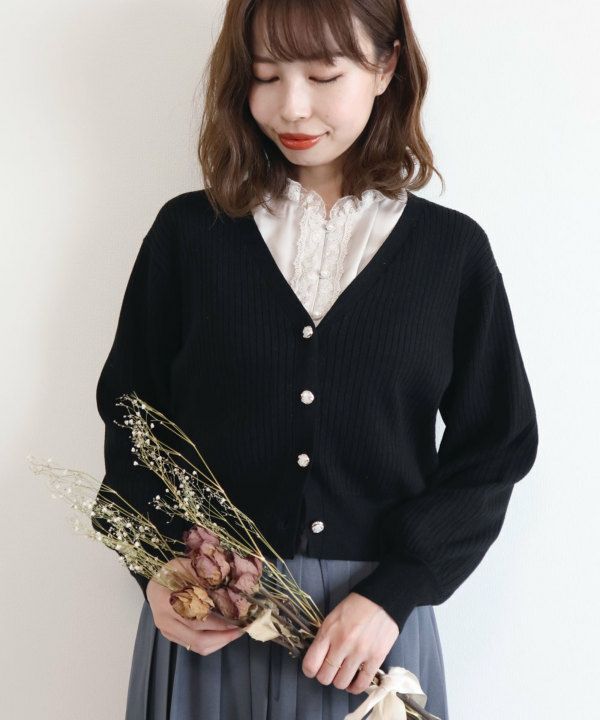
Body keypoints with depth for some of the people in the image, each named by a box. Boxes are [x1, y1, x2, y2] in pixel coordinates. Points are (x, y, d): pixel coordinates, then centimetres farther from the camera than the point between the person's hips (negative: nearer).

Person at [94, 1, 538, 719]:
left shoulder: (453, 249, -1)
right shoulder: (189, 231, 0)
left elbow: (494, 446, 0)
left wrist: (393, 592, -11)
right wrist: (156, 568, -9)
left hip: (376, 617, 0)